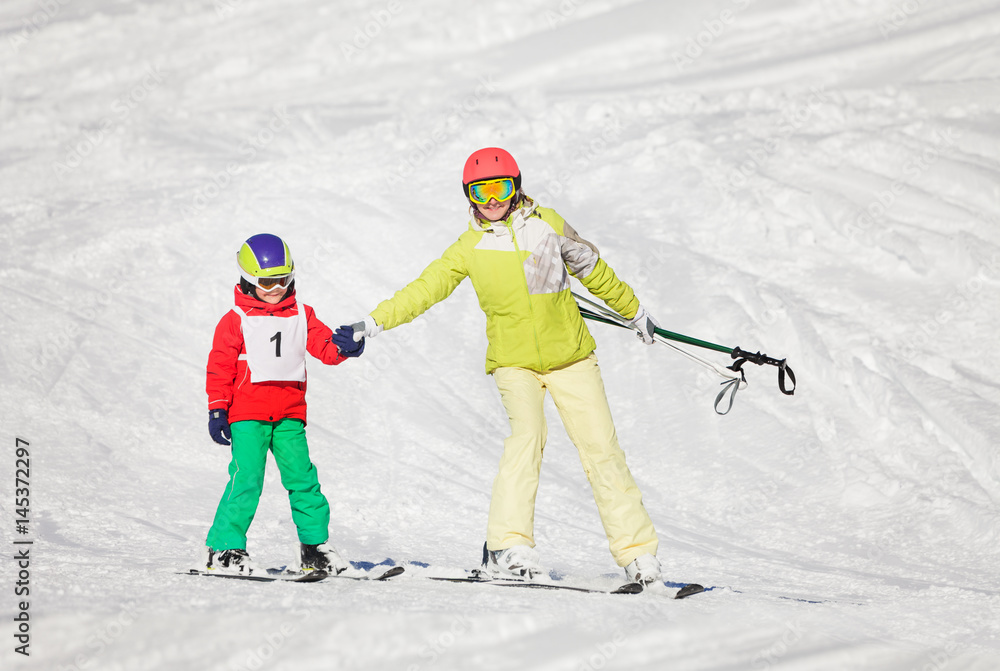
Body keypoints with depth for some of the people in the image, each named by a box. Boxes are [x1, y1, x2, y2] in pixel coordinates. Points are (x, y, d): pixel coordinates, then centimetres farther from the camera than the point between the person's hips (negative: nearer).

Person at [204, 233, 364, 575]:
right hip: (248, 412, -4)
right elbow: (220, 367, -1)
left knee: (301, 476, 3)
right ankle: (225, 546, -7)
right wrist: (217, 409, -8)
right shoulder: (236, 321, 1)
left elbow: (323, 345, 7)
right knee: (247, 477, -12)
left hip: (290, 413, 4)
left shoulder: (301, 316, 14)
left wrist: (342, 345, -17)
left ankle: (315, 545, 13)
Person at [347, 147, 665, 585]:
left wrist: (634, 311, 26)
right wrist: (375, 322, -10)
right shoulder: (470, 247, 2)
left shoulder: (547, 224, 3)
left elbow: (594, 270, 15)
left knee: (600, 446, -3)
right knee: (527, 433, -26)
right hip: (513, 361, -1)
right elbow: (426, 288, 1)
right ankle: (509, 546, -31)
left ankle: (637, 549, 5)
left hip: (568, 355, 1)